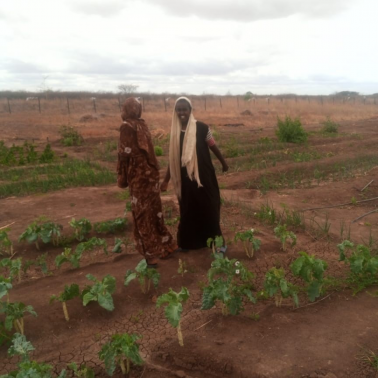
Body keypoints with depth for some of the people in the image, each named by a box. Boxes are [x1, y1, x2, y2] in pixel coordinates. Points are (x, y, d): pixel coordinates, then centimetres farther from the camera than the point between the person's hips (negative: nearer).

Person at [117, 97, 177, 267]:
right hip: (151, 172, 7)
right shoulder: (143, 125, 9)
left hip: (138, 175, -7)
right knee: (154, 211, 17)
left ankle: (151, 256, 9)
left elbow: (126, 153, -14)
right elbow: (146, 150, 11)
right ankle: (165, 246, 27)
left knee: (142, 215, 2)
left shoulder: (126, 126, -12)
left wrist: (122, 177, -6)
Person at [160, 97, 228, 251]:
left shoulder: (201, 128, -11)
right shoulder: (175, 131, 2)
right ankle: (188, 242, 29)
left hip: (203, 175, -4)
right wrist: (166, 180, 9)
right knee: (187, 209, 13)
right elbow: (173, 158, 7)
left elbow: (213, 147, 2)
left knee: (208, 207, 4)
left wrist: (223, 163, 14)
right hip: (185, 178, 4)